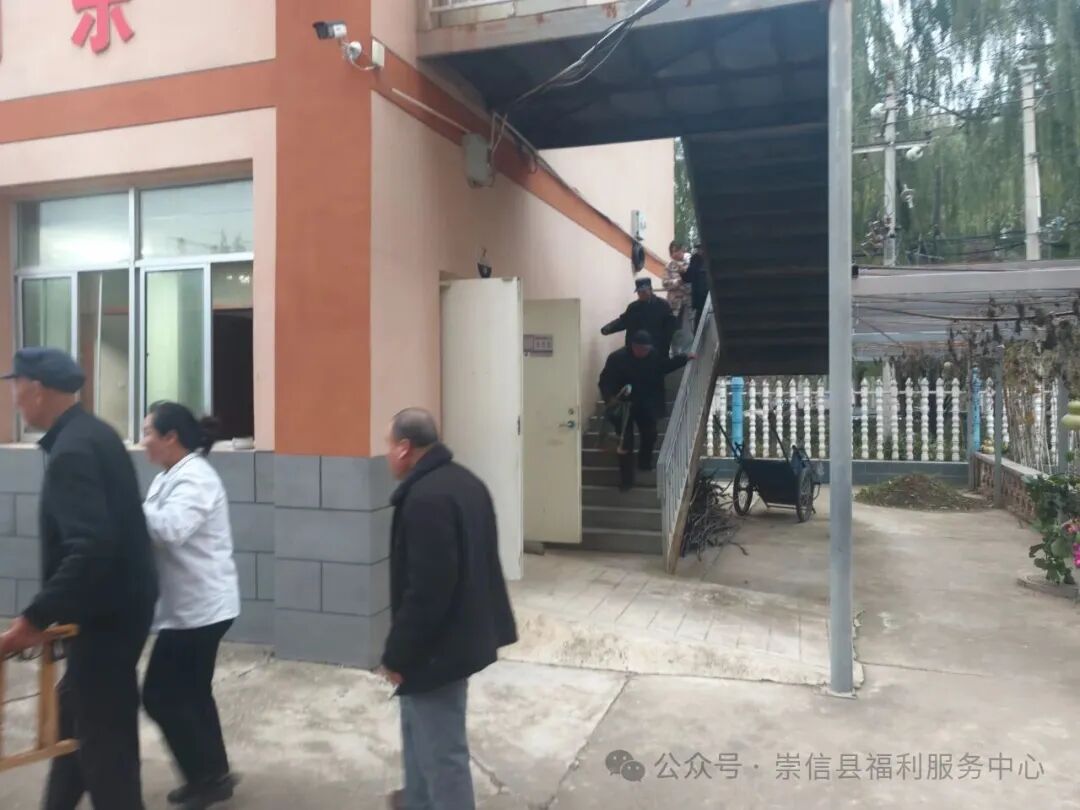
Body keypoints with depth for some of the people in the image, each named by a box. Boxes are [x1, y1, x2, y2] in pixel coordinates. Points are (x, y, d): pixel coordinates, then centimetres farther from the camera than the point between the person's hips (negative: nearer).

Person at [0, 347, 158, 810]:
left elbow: (89, 548, -32)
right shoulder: (91, 434, 8)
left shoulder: (70, 451, -23)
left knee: (104, 730, 3)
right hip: (118, 599, 10)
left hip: (106, 610, -10)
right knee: (76, 711, 23)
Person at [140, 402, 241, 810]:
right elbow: (157, 527, 12)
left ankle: (209, 776, 12)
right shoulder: (174, 476, 13)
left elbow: (170, 529, -33)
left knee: (161, 696, -1)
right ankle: (211, 775, 30)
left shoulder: (194, 478, -18)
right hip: (194, 606, 10)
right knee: (192, 694, 18)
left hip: (199, 607, -10)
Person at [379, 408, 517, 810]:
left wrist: (396, 655, -15)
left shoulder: (425, 498, -26)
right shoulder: (465, 482, 7)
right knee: (419, 727, 28)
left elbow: (426, 591, -28)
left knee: (442, 750, 5)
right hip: (460, 635, 11)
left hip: (437, 646, -11)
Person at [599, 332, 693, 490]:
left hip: (647, 406, 4)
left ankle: (645, 462, 43)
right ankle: (626, 478, 4)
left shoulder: (655, 356, -7)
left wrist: (684, 358, 3)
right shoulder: (617, 358, -19)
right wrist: (610, 398, -32)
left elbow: (667, 366, 13)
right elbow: (605, 381, -17)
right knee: (626, 441, -5)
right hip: (624, 406, -4)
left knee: (650, 435, 14)